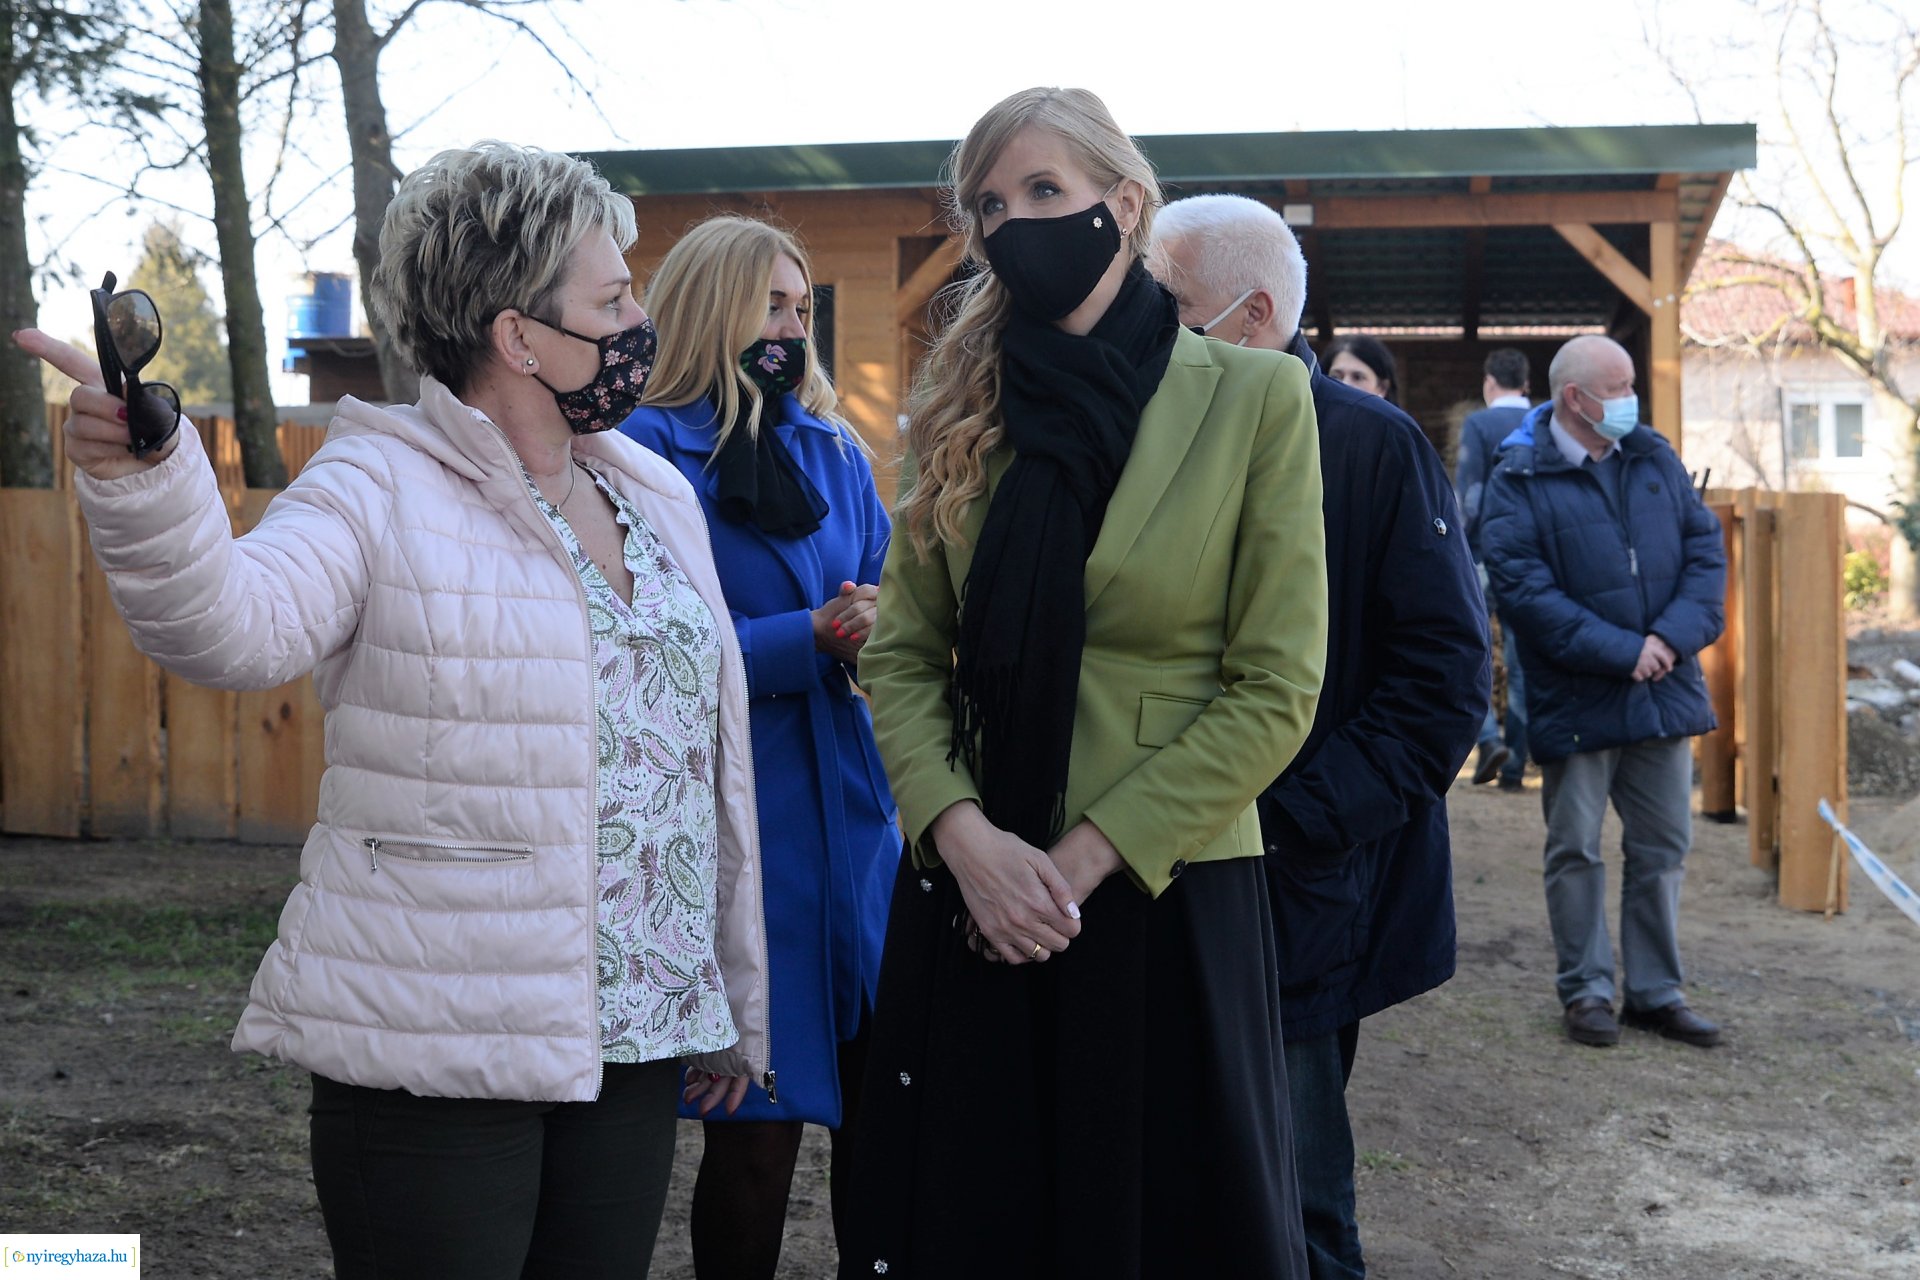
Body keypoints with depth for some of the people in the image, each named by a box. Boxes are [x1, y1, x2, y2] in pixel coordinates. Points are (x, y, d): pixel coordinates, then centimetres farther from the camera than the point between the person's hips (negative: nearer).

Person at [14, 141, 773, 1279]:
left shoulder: (660, 497, 10)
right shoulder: (379, 492, -9)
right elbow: (239, 623, -28)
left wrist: (736, 1000, 19)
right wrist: (143, 485, -48)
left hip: (635, 1044, 6)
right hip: (435, 1053, -6)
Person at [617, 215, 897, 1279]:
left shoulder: (834, 450, 14)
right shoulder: (651, 452, -5)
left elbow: (881, 611, 14)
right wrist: (807, 639, -19)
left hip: (852, 812, 5)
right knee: (757, 1126, 0)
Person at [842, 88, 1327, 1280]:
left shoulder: (1255, 398, -5)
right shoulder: (965, 411, 7)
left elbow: (1275, 690, -9)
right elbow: (901, 655, 4)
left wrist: (1085, 858, -14)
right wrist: (963, 834, -13)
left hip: (1169, 901, -3)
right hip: (974, 898, 3)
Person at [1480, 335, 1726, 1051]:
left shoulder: (1655, 460, 8)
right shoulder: (1520, 480, -9)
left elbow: (1706, 550, 5)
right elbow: (1523, 589, -18)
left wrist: (1675, 635, -12)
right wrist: (1622, 652, -19)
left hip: (1665, 691, 5)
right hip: (1576, 701, -5)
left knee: (1662, 849, 11)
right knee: (1576, 851, 6)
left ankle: (1656, 991, 23)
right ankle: (1586, 989, 20)